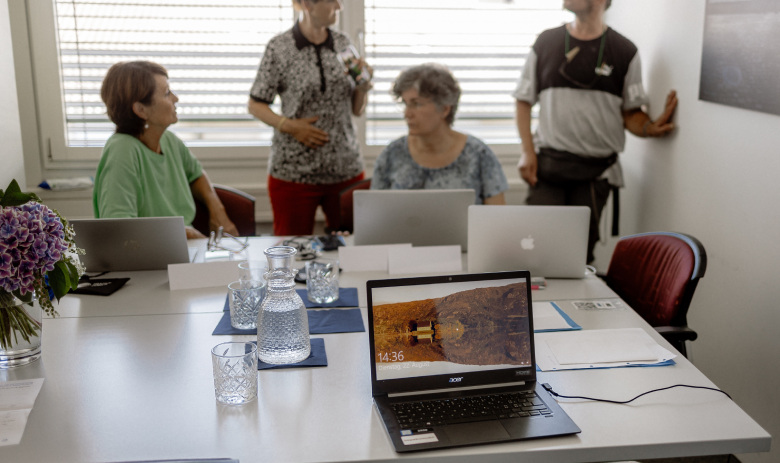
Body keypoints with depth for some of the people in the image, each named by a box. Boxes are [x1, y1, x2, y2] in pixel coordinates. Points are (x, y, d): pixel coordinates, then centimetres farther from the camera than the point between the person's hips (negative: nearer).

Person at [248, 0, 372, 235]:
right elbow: (256, 105, -2)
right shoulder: (279, 47, -5)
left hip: (346, 169, 4)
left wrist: (364, 82, -7)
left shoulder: (344, 44, 7)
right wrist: (289, 125, -16)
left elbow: (357, 109, 11)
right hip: (293, 170, -3)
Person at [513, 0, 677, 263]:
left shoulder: (624, 51, 3)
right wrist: (527, 151, 0)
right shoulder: (546, 42, 6)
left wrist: (650, 128, -17)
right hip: (547, 165, 0)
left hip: (595, 171, 0)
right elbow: (523, 100, 10)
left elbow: (631, 112, 5)